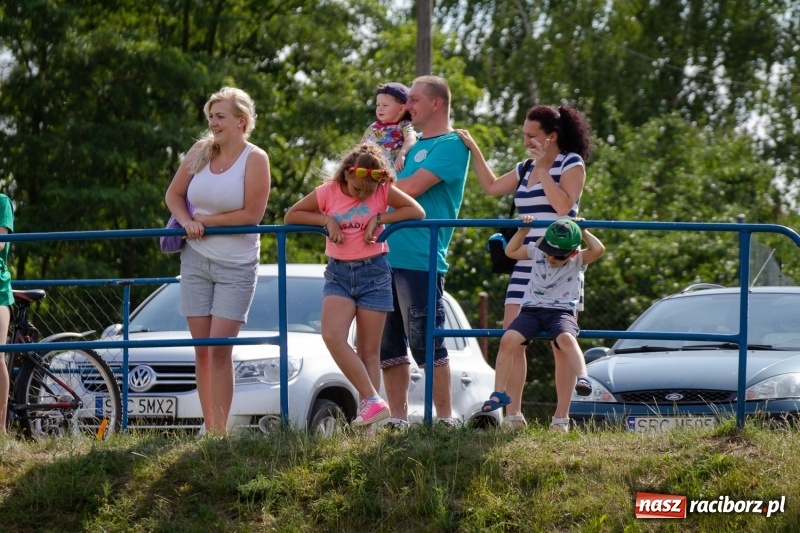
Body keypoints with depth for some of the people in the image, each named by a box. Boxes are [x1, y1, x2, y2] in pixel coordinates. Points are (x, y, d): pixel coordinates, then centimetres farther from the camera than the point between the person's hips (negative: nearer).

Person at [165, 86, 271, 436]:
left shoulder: (255, 159, -9)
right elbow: (174, 194, 14)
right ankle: (209, 429, 9)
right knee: (202, 349, 3)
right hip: (196, 260, 4)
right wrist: (186, 221, -7)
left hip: (236, 266, -4)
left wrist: (205, 220, -10)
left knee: (220, 349, -11)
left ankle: (220, 431, -9)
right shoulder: (200, 152, 5)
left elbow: (252, 214, -15)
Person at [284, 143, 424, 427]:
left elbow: (417, 211, -5)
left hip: (374, 272, -1)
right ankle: (373, 401, -21)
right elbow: (291, 216, 3)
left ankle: (366, 419, 1)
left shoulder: (384, 191, -4)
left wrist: (379, 218, -15)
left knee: (369, 351, 1)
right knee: (332, 336, -22)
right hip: (338, 273, 1)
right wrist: (326, 220, -12)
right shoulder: (328, 192, -3)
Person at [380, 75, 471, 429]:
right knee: (389, 346, 8)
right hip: (387, 257, 9)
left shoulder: (450, 145, -4)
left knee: (426, 344, -8)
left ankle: (444, 419, -4)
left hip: (420, 261, -9)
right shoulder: (411, 144, 22)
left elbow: (412, 187, -14)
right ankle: (397, 420, 12)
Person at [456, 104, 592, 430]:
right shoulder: (525, 170, 17)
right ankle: (512, 415, 2)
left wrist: (542, 169, -14)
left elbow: (563, 205, -16)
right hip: (526, 265, 7)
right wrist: (474, 149, 22)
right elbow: (491, 187, 26)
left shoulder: (571, 164, -3)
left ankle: (562, 417, -1)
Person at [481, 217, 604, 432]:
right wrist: (523, 229, 5)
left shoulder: (577, 261, -1)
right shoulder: (537, 251, 8)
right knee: (508, 339, -22)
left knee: (566, 338, -37)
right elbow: (510, 251, 14)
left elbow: (598, 250, -18)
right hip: (532, 309, 3)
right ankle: (499, 393, -16)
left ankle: (582, 379, -48)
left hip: (562, 311, -3)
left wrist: (583, 231, -6)